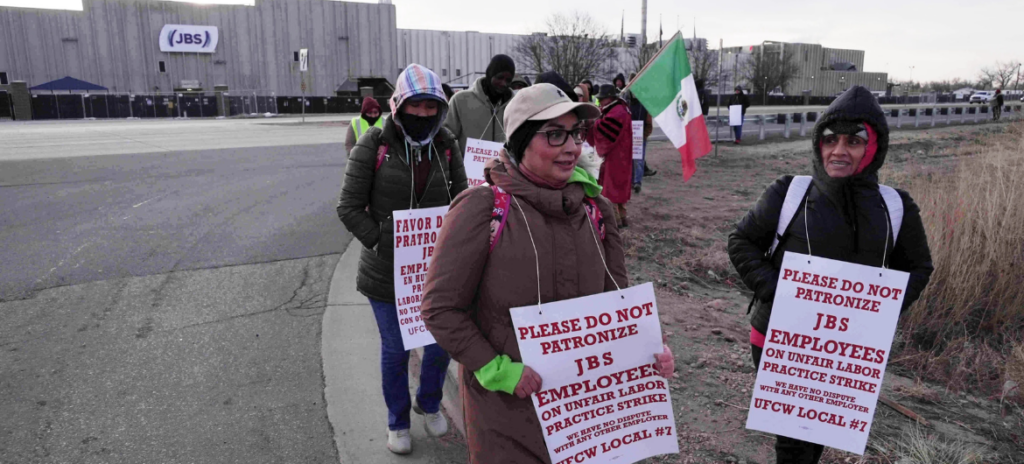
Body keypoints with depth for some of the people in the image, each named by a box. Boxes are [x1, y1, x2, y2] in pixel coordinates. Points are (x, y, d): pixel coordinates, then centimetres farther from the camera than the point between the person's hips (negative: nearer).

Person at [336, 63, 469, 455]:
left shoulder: (447, 146, -1)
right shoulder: (374, 145, -10)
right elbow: (350, 207, -9)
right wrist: (384, 244, -17)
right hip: (387, 271, -3)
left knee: (441, 345, 13)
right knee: (395, 350, 12)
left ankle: (429, 403, 44)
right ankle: (398, 420, 37)